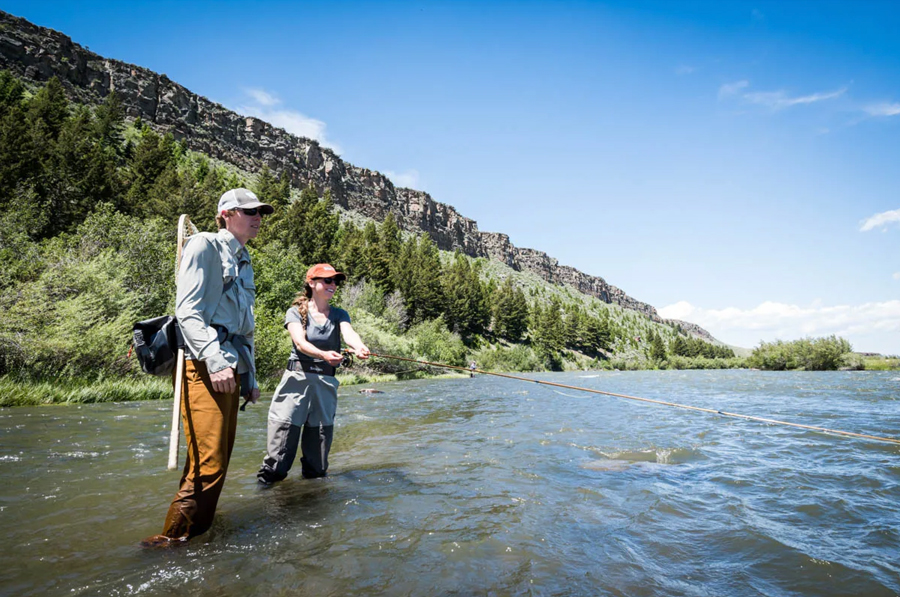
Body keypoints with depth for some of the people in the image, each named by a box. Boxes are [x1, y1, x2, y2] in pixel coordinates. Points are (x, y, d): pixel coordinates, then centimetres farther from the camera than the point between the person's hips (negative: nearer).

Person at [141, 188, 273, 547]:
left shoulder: (243, 262, 24)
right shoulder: (204, 246, -1)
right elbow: (186, 311, -13)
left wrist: (250, 376, 21)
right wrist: (214, 360, -24)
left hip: (231, 368, 9)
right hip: (204, 367, -9)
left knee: (219, 461, 11)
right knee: (208, 464, -12)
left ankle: (197, 530, 22)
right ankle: (175, 538, 0)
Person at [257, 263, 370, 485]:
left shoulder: (339, 315, 9)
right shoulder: (296, 312, 1)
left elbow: (348, 333, -13)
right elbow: (300, 342, -17)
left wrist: (359, 346, -38)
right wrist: (323, 354, -37)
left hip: (326, 381, 3)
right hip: (298, 377, -3)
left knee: (321, 429, 7)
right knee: (284, 426, -7)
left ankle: (314, 473, 23)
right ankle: (270, 473, 4)